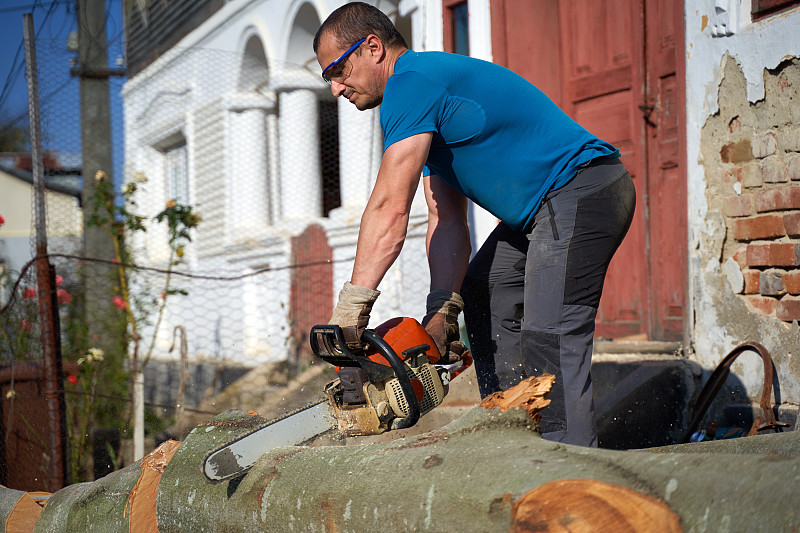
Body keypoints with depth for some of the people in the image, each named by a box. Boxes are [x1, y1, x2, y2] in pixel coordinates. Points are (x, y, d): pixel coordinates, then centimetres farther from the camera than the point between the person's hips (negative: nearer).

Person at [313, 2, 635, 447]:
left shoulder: (411, 81, -14)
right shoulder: (423, 116, 18)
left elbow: (390, 208, -23)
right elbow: (446, 220, 11)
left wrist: (352, 306, -23)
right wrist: (444, 308, 1)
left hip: (582, 191, -11)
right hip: (542, 210, 11)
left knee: (549, 341, -18)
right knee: (483, 294, 19)